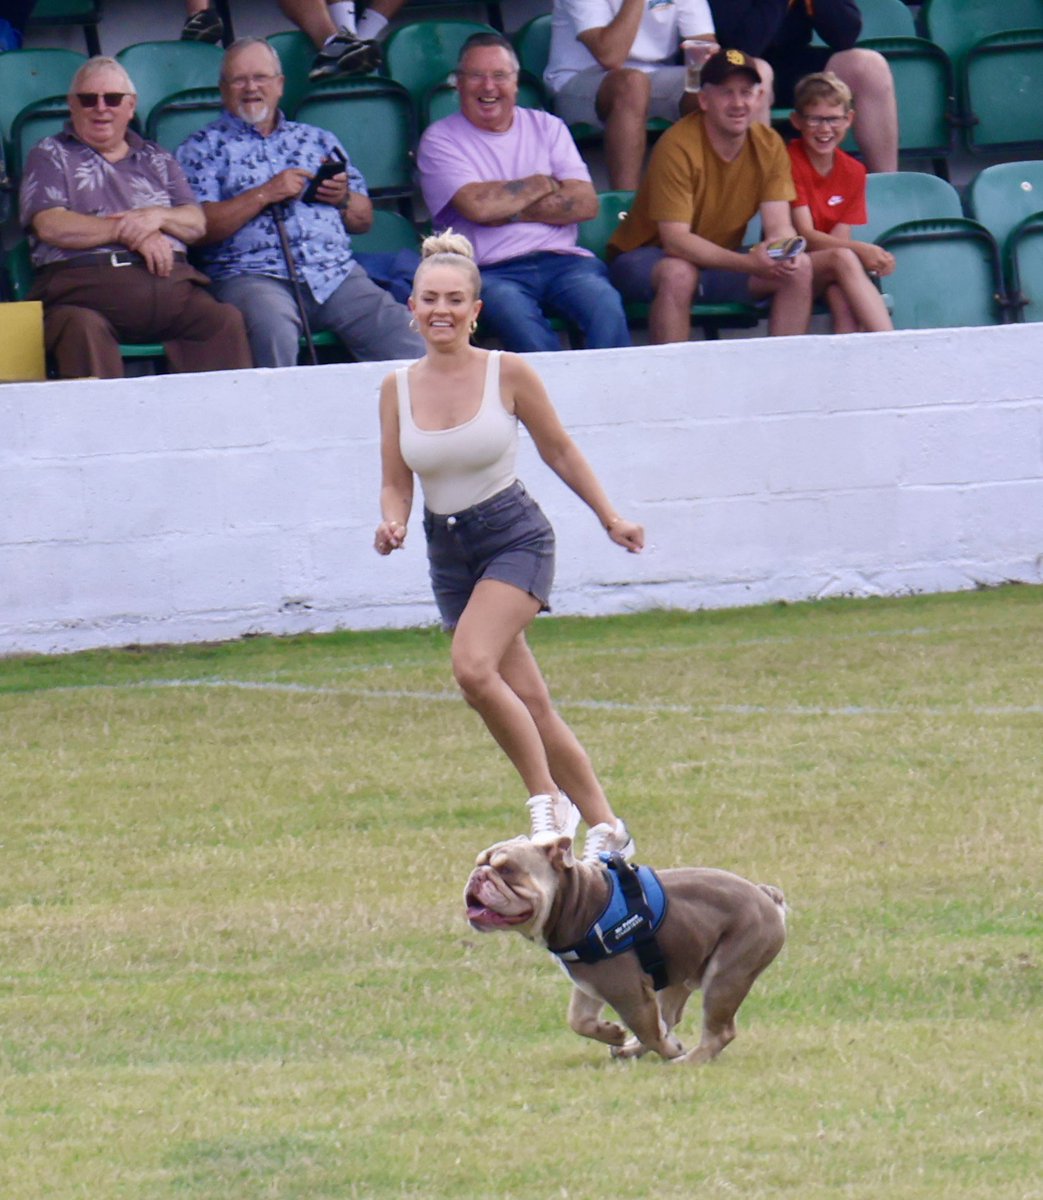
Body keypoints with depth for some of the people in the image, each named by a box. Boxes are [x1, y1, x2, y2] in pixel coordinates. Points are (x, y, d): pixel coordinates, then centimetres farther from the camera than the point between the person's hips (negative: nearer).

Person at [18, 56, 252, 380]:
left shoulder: (155, 160, 28)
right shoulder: (50, 156, 17)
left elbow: (197, 224, 19)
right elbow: (50, 226, 0)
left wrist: (158, 217, -5)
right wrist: (127, 231, -4)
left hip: (170, 281, 3)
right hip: (84, 278, -3)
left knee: (226, 321, -26)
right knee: (83, 329, -39)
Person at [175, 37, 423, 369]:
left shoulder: (318, 140, 26)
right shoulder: (202, 148, 13)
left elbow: (363, 220, 26)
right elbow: (198, 228, -2)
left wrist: (343, 198, 4)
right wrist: (264, 194, -7)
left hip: (337, 272, 4)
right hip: (253, 276, -4)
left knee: (411, 338, -21)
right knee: (274, 328, -39)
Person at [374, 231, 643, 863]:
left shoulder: (508, 373, -9)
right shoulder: (398, 388, 0)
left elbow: (559, 450, 3)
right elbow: (397, 483, 6)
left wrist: (611, 519, 7)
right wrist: (392, 524, -15)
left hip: (514, 534, -4)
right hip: (448, 550, 4)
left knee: (473, 667, -27)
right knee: (529, 704, 6)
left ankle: (547, 798, -13)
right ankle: (607, 828, 18)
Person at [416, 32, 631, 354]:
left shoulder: (546, 127, 19)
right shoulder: (440, 140, 8)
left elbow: (585, 203, 6)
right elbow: (477, 206, -10)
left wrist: (510, 211, -4)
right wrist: (544, 184, 4)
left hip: (561, 259, 3)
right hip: (491, 271, -3)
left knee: (606, 309, -30)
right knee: (519, 321, -38)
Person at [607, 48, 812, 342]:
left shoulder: (769, 146, -5)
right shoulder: (678, 146, -23)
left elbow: (779, 226, -10)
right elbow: (675, 240, -28)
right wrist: (748, 262, -39)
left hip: (717, 261, 6)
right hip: (645, 258, -6)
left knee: (799, 271, -15)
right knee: (679, 274, -38)